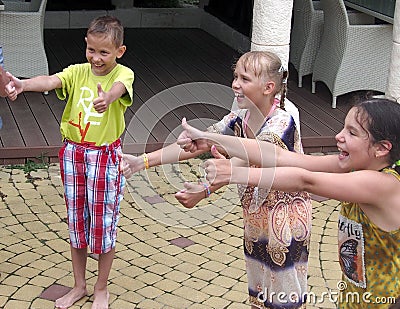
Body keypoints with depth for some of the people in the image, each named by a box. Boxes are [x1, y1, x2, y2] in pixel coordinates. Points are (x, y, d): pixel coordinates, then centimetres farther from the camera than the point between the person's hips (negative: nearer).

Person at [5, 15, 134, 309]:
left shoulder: (123, 73, -10)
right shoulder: (77, 72, -2)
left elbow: (119, 87, -35)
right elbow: (51, 81, -21)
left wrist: (108, 97, -60)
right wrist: (23, 84, -44)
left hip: (106, 156, -4)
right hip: (73, 153, 4)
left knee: (104, 223, 6)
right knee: (76, 222, 14)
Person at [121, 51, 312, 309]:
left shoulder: (281, 123, -25)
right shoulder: (240, 119, -2)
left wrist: (204, 191, -49)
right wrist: (143, 161, -18)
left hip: (285, 217, -7)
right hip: (256, 213, 7)